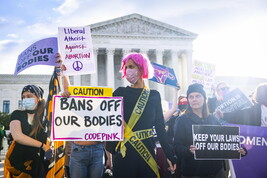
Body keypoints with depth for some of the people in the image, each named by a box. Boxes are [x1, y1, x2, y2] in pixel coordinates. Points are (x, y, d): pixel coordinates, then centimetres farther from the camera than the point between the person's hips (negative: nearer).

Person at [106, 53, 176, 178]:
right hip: (123, 153, -1)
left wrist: (169, 155, 2)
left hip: (147, 151, 1)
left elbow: (160, 127, 5)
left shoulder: (154, 95, 6)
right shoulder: (120, 93, 3)